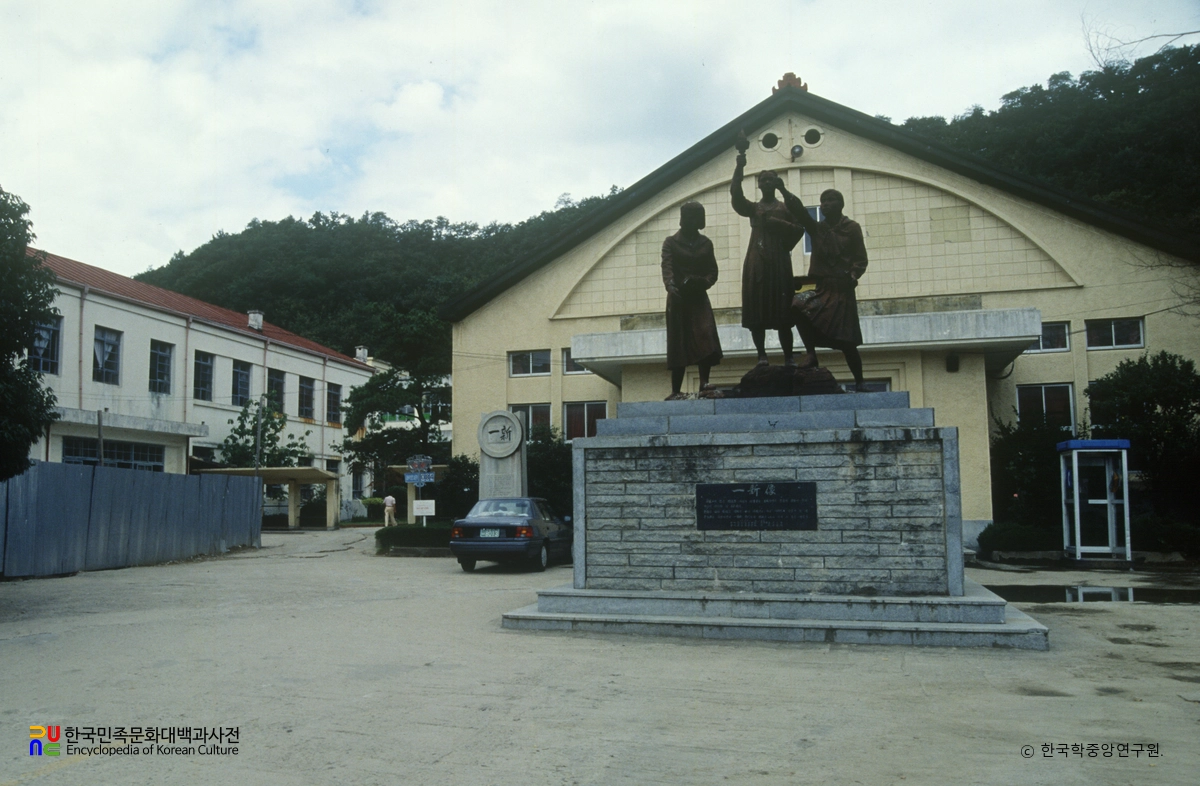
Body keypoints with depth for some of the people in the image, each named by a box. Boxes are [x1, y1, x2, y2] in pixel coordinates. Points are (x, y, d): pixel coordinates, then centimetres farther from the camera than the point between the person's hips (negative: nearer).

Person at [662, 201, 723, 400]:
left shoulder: (705, 244, 13)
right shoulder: (671, 242, 5)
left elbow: (713, 271, 8)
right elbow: (667, 267, -11)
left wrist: (703, 282, -14)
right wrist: (670, 285, -32)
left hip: (699, 298, 2)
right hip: (678, 298, -2)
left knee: (706, 336, -17)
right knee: (678, 343, -1)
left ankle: (704, 381, -18)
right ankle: (676, 390, 1)